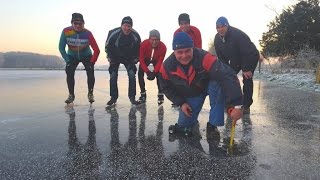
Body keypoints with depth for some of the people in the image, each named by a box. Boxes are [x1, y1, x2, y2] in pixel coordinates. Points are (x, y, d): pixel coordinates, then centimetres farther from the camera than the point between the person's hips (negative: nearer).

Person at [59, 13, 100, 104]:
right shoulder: (66, 31, -23)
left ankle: (90, 93, -1)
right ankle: (71, 95, 0)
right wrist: (67, 60, -19)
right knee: (69, 72, -17)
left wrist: (92, 62, -25)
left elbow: (96, 50, -23)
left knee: (90, 72, -20)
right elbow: (61, 47, -13)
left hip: (86, 56, -1)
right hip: (72, 56, 1)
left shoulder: (87, 33, -26)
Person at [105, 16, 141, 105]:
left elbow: (138, 49, -2)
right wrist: (110, 59, -6)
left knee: (132, 75, -13)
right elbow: (107, 46, -8)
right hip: (115, 58, 0)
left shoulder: (135, 35, -20)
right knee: (113, 76, -9)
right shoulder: (113, 33, -24)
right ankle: (113, 98, 5)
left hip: (129, 58, 1)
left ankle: (132, 97, -2)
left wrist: (134, 60, -3)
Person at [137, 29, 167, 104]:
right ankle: (143, 94, -1)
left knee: (159, 75, -17)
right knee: (140, 74, -14)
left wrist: (154, 72, -32)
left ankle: (160, 95, -3)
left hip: (156, 60, 0)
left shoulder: (163, 47, -34)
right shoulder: (144, 44, -36)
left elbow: (160, 62, -23)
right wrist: (148, 72, -32)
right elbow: (141, 60, -27)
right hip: (145, 59, 1)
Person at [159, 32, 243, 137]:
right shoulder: (167, 66, -24)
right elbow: (167, 88, -5)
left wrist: (237, 106, -49)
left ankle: (213, 125, -18)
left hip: (209, 86, -2)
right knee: (184, 125, -6)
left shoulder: (204, 58, -37)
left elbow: (228, 77, -44)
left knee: (218, 84, -37)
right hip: (189, 95, 2)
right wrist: (181, 103, -10)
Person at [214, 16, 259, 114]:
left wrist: (246, 69, -30)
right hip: (235, 60, 6)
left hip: (251, 57, -6)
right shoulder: (217, 39, -12)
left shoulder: (238, 34, -33)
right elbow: (221, 57, -4)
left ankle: (246, 106, -6)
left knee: (247, 79, -15)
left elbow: (248, 53, -31)